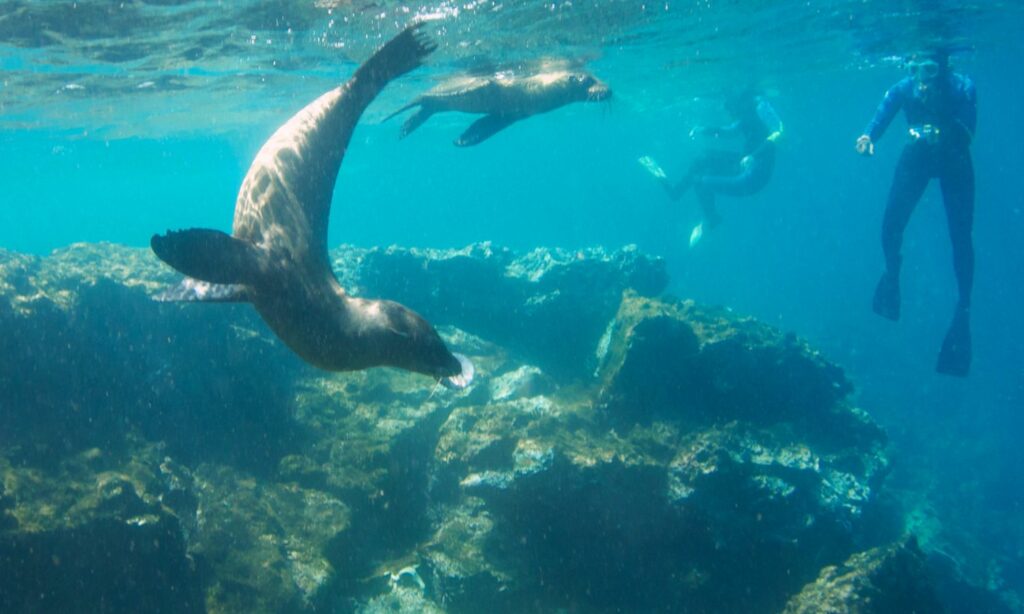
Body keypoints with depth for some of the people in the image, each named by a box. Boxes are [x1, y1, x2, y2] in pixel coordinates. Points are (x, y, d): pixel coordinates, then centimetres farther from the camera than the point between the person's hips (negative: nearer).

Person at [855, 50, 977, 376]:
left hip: (953, 160, -2)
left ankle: (963, 309, 6)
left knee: (960, 237, -7)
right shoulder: (903, 88, -23)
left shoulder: (962, 88, -29)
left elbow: (967, 134, -35)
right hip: (917, 156, 2)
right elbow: (880, 119, -32)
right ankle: (892, 276, 26)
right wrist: (868, 137, -54)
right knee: (891, 224, -6)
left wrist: (938, 131, -53)